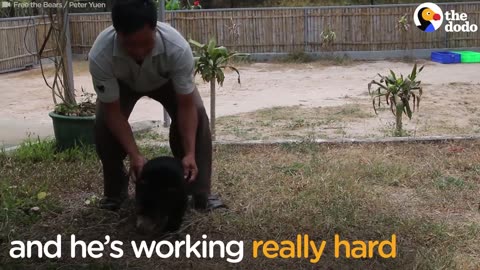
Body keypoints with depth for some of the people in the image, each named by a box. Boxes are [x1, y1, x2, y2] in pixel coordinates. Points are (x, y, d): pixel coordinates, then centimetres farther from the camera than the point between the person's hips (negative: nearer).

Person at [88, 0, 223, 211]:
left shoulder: (178, 48, -44)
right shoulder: (100, 56, -43)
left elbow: (186, 106, -34)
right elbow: (113, 112, -32)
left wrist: (190, 153, -42)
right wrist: (134, 155, -40)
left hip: (166, 80, 0)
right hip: (121, 83, 0)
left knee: (198, 117, -22)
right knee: (103, 125, -22)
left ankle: (200, 193, -8)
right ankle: (115, 192, 3)